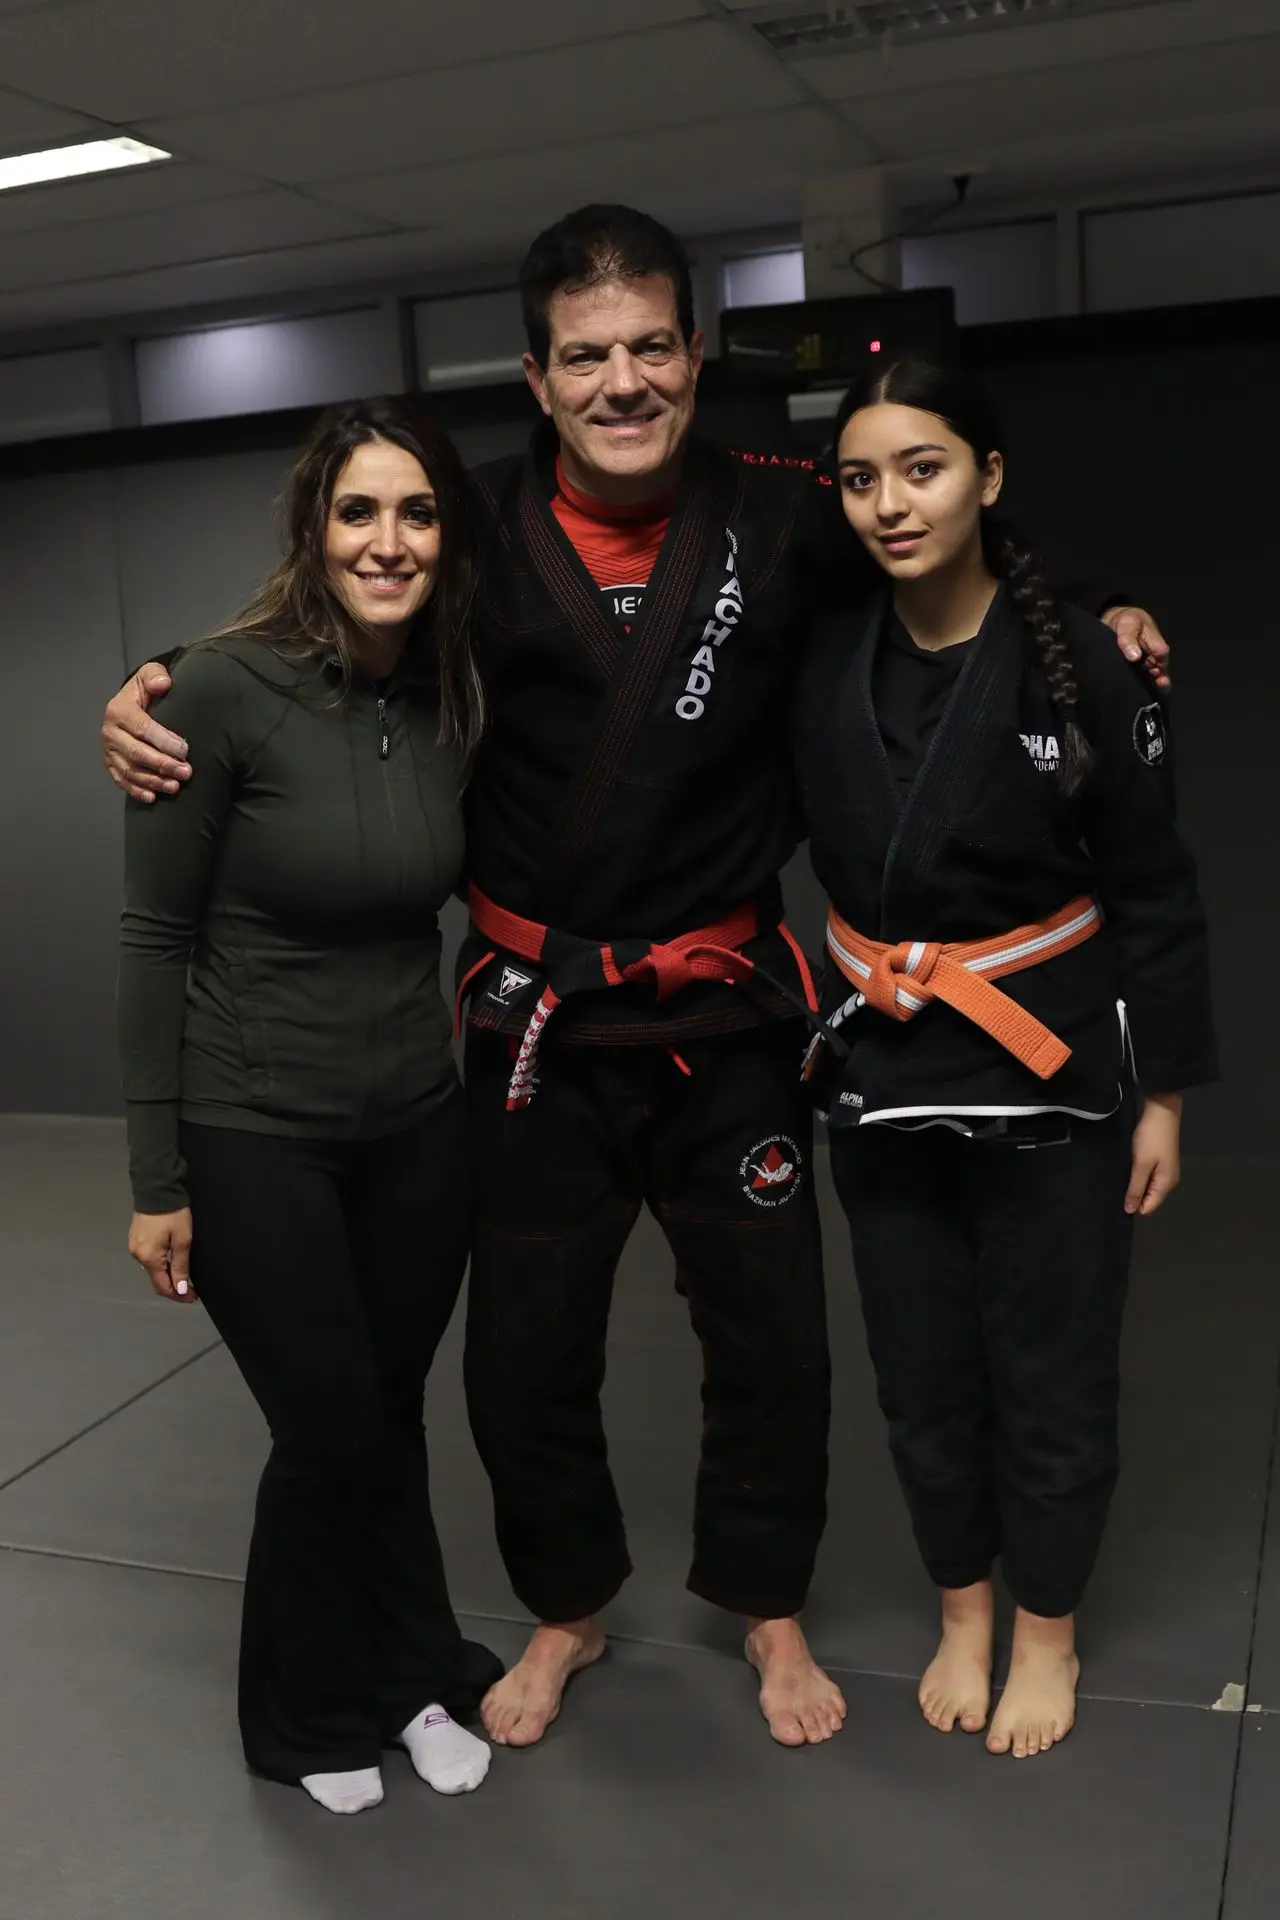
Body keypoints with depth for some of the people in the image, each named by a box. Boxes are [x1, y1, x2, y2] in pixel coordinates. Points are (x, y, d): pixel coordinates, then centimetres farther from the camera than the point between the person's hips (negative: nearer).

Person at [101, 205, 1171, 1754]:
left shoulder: (779, 523, -5)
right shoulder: (478, 530, -6)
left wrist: (1092, 624, -2)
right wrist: (160, 700, -11)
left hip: (725, 1016, 1)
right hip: (536, 1025, 0)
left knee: (771, 1339, 12)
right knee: (523, 1360, 10)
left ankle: (768, 1610, 41)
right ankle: (568, 1611, 40)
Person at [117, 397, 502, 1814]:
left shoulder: (455, 699, -1)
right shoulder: (225, 689, -16)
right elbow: (155, 939, -12)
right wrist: (156, 1177, -10)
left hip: (417, 1126, 4)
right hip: (252, 1136, -4)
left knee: (391, 1419, 15)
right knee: (329, 1433, 5)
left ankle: (409, 1679, 40)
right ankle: (310, 1716, 34)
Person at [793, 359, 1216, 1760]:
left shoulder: (1080, 664, -12)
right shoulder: (823, 661, -4)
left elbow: (1152, 893, -5)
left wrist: (1164, 1092, -3)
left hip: (1051, 1068, -3)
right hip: (881, 1067, 3)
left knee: (1049, 1376, 11)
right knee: (922, 1372, 15)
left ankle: (1047, 1633, 35)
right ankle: (962, 1615, 39)